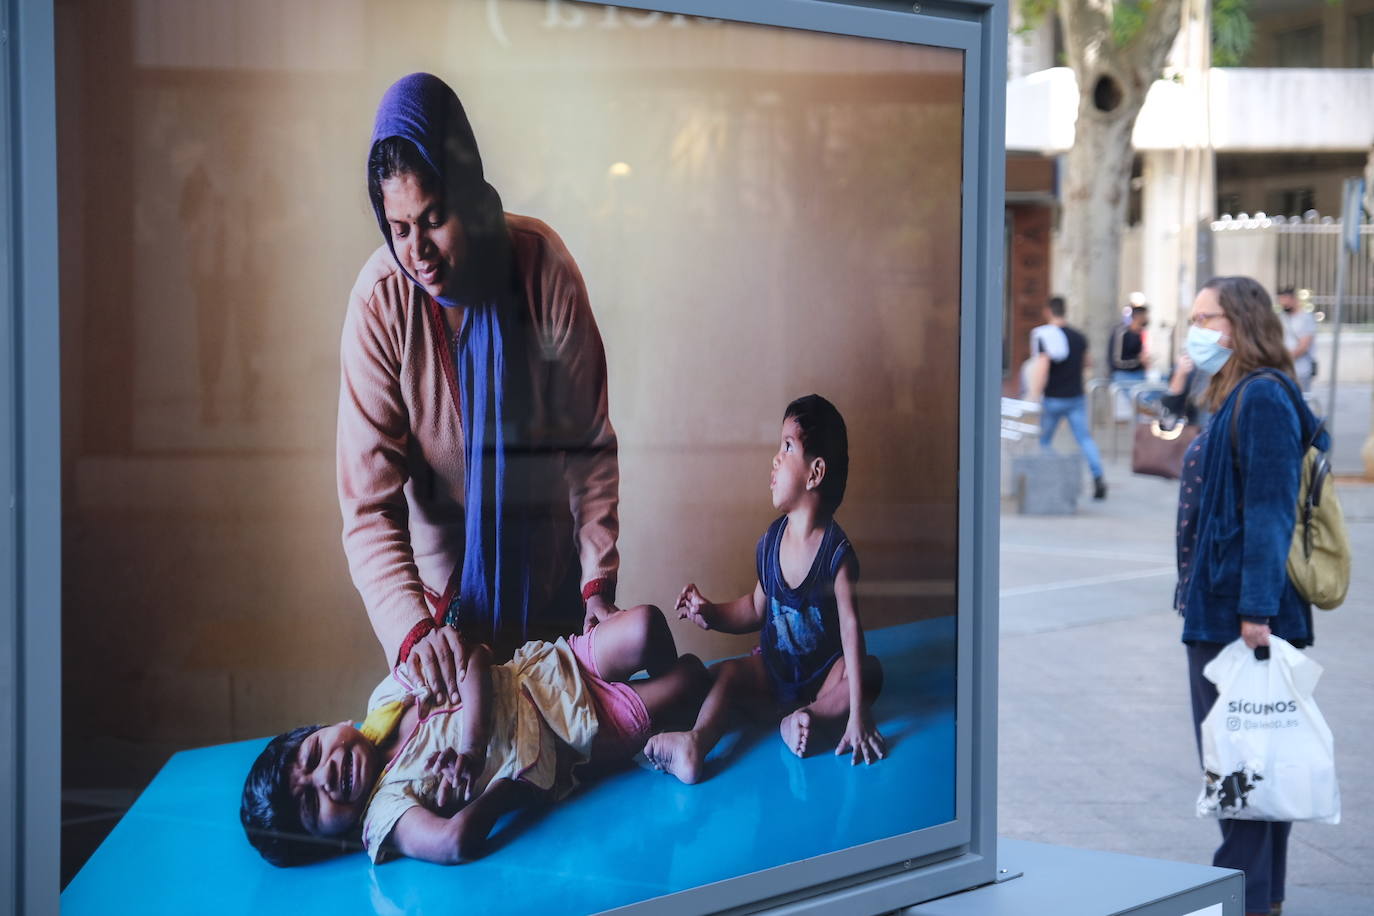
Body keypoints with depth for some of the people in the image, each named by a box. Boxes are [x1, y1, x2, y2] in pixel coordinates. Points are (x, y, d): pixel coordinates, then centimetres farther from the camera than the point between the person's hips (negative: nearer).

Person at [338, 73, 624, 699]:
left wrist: (599, 581, -13)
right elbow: (369, 500, -22)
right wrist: (412, 627, -36)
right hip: (443, 588, -1)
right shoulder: (379, 302, -22)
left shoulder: (542, 266, -19)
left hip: (549, 572, 1)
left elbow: (591, 444, -9)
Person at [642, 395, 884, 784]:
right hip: (773, 668, 4)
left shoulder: (836, 552, -19)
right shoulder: (770, 543, -3)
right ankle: (697, 741, -45)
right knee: (724, 675, -21)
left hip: (823, 674, -3)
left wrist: (857, 717, -34)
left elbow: (851, 630, -27)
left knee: (869, 672, -29)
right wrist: (712, 614, -6)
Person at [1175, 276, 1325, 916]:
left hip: (1240, 617, -10)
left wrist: (1256, 610, -24)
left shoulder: (1263, 397, -14)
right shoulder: (1232, 400, 16)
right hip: (1216, 612, 10)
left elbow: (1270, 510, -20)